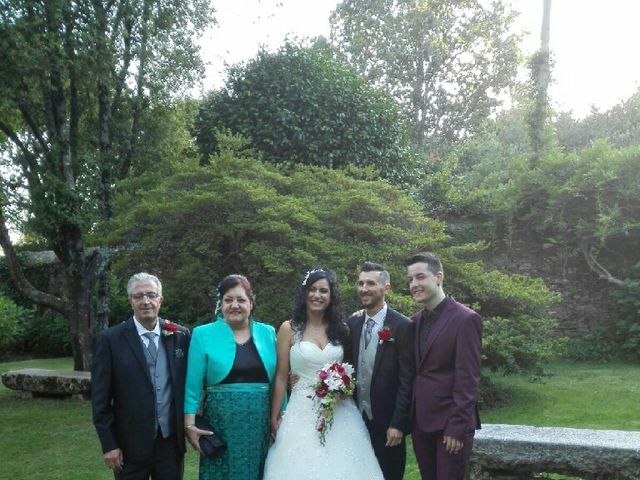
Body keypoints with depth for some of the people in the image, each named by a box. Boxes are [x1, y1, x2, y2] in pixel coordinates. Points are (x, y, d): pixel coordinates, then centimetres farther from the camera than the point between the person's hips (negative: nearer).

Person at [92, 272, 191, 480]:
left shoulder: (180, 336, 1)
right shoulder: (110, 339, -5)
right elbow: (100, 397, -5)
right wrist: (108, 444, -6)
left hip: (172, 440, 2)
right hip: (130, 443, -2)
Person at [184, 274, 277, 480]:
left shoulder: (268, 333, 7)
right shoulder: (203, 334, 0)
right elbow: (193, 384, -2)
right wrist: (190, 424, -8)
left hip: (260, 423, 2)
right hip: (220, 422, -2)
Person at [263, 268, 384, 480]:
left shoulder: (341, 329, 7)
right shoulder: (289, 329, -1)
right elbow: (281, 376, 1)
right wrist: (275, 417, 1)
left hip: (340, 413, 2)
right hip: (302, 413, -2)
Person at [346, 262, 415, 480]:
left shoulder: (403, 326, -11)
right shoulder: (351, 324, 5)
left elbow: (406, 380, -12)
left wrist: (398, 424, -14)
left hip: (386, 422, -4)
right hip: (356, 419, 4)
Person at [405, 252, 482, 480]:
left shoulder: (465, 319, -11)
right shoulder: (415, 321, 9)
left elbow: (467, 379, -14)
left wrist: (457, 427, -16)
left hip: (450, 423, -6)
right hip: (420, 422, 6)